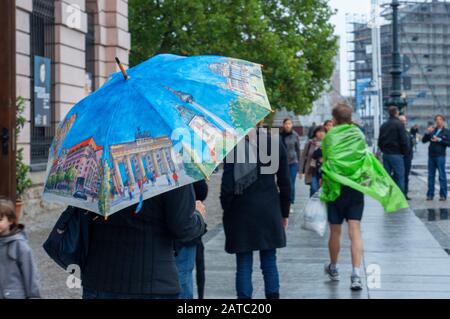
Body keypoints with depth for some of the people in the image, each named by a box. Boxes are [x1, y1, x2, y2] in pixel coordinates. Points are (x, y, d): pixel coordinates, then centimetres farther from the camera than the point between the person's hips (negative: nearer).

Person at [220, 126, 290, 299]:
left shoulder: (234, 147, -7)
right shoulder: (275, 145, 0)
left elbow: (227, 185, -9)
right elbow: (284, 183, 5)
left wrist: (226, 211, 2)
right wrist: (284, 212, 13)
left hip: (242, 211, -2)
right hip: (269, 211, 2)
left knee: (244, 265, 3)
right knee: (269, 263, 10)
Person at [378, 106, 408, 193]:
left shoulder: (383, 125, 12)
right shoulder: (398, 124, -9)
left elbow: (379, 141, 15)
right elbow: (404, 140, -13)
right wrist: (404, 152, -1)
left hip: (385, 154, 7)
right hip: (396, 154, -7)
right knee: (399, 177, -4)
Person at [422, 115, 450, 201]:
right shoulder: (432, 131, 14)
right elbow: (423, 140, 10)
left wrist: (439, 140, -14)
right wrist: (427, 133, -5)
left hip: (440, 156, -4)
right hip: (431, 156, 4)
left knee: (442, 176, -3)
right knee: (431, 176, 6)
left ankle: (443, 195, 1)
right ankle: (430, 194, 10)